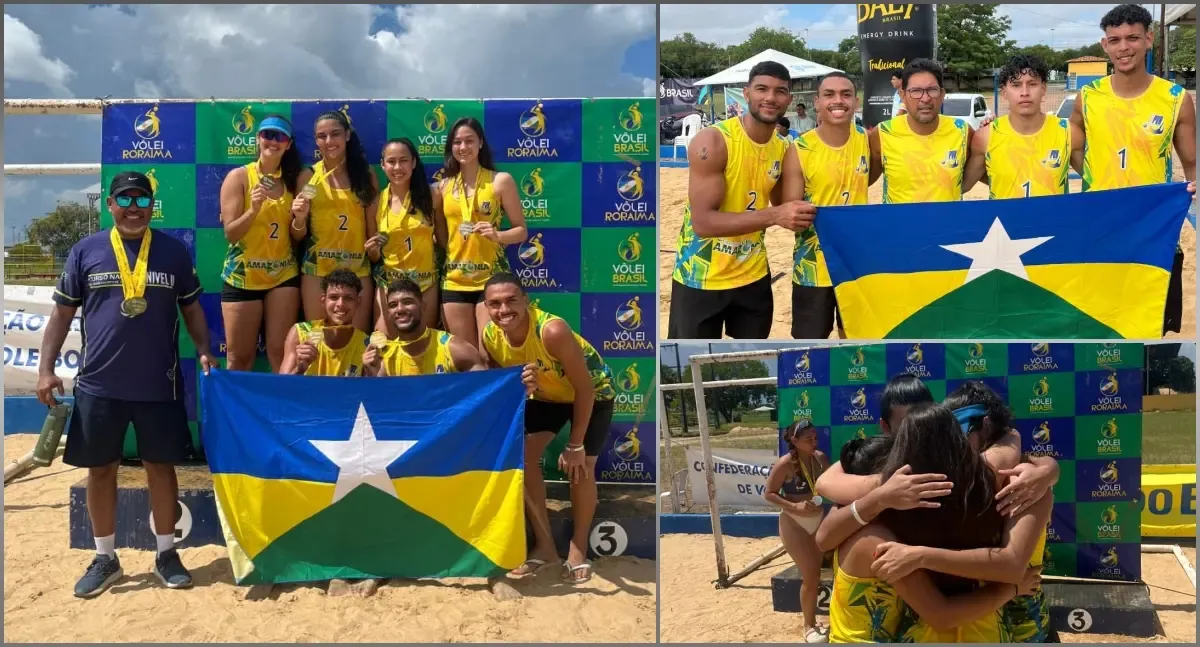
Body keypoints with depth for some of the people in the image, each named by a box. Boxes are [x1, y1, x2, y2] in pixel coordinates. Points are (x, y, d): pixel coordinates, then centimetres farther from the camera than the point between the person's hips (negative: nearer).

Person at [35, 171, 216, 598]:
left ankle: (166, 554, 22)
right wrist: (46, 368, -2)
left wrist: (204, 351, -3)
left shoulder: (174, 251, 3)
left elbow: (191, 308, 11)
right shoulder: (86, 251, 2)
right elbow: (62, 313, 6)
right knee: (100, 469, 8)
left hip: (159, 384, 0)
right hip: (99, 384, 0)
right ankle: (105, 559, 23)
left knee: (161, 466, 7)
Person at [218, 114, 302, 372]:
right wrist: (254, 208, -25)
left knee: (281, 354, 0)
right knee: (239, 358, 6)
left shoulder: (293, 180, 5)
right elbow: (230, 233, -10)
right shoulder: (239, 176, -5)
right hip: (242, 277, -2)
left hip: (283, 275, 2)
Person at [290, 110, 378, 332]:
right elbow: (297, 236, 4)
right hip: (317, 270, -1)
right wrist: (299, 218, -15)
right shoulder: (308, 176, 2)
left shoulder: (366, 175, 4)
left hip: (358, 270, 1)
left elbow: (374, 227, 8)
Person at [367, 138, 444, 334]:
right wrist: (372, 250, -12)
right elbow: (375, 258, 8)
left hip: (425, 282, 0)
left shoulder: (431, 195, -3)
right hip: (388, 283, 0)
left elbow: (444, 242, 4)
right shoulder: (377, 201, 0)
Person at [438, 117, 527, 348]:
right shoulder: (444, 186, 9)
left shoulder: (501, 181, -1)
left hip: (491, 278, -3)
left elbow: (521, 230, -1)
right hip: (454, 280, 4)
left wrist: (497, 235, -19)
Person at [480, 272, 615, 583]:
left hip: (593, 392, -5)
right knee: (523, 455, -7)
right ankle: (544, 545, 8)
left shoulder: (552, 331, -40)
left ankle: (578, 550, 16)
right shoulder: (490, 337, -22)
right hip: (545, 394, 5)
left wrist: (575, 445, -23)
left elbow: (585, 388, -31)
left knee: (579, 468, -7)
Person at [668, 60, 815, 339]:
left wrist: (800, 215, -6)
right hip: (700, 278, -6)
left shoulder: (783, 149, 1)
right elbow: (703, 222, -25)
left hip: (753, 275, 6)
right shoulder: (712, 141, -19)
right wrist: (773, 216, -33)